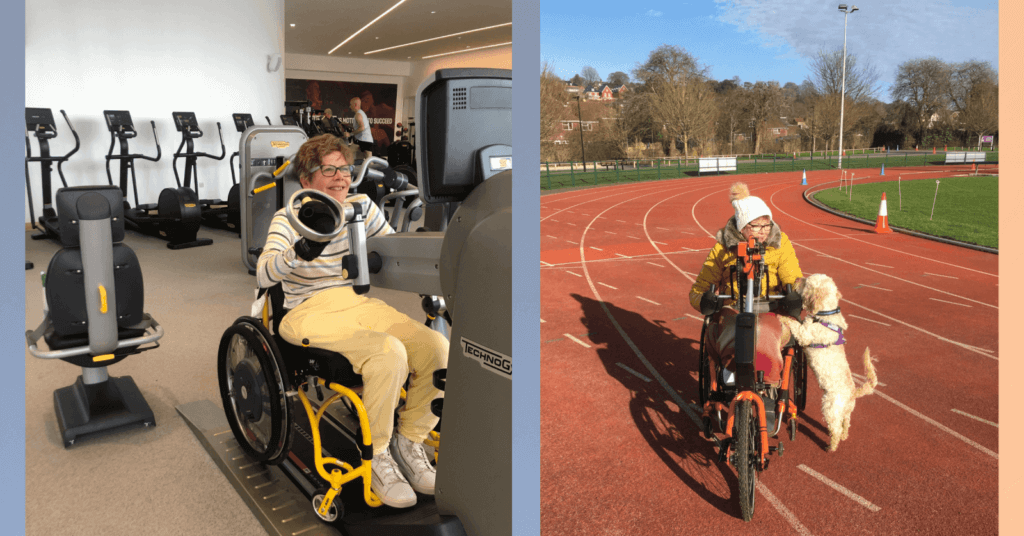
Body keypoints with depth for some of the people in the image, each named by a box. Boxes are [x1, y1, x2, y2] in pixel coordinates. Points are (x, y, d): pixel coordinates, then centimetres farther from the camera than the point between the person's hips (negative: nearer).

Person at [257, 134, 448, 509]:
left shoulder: (362, 207, 13)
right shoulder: (289, 219, 0)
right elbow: (263, 275, -16)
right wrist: (300, 252, -36)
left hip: (362, 305, 5)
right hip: (312, 312, -5)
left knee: (437, 348, -21)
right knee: (389, 353, -33)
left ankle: (409, 444, -1)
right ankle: (376, 457, -11)